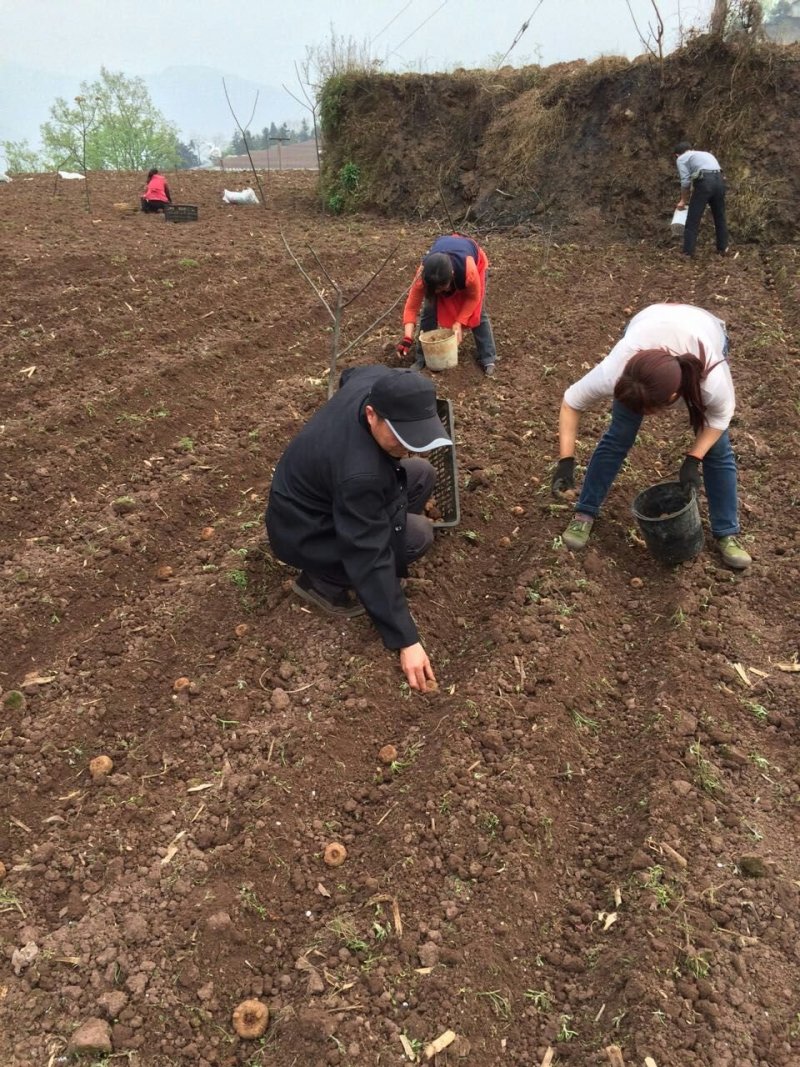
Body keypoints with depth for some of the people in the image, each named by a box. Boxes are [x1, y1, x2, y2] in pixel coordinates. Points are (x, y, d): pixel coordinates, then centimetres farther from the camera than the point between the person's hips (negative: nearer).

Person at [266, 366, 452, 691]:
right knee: (417, 534, -20)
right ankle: (323, 581, -4)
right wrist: (406, 640, -30)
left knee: (422, 475, 5)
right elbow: (371, 559, -36)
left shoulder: (376, 383, -19)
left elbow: (350, 374, 8)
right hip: (303, 533, -8)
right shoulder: (359, 473, -41)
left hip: (322, 490, 8)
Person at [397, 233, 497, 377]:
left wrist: (459, 322, -31)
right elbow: (411, 307, -29)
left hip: (474, 257, -2)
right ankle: (422, 358, 4)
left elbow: (473, 297, -24)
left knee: (478, 312, -7)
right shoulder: (423, 275, -39)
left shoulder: (469, 269, -45)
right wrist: (408, 338, -40)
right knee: (429, 310, -9)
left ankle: (487, 358, 5)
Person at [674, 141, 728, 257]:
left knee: (693, 220, 1)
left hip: (705, 182, -6)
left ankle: (688, 252, 0)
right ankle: (722, 248, 27)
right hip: (719, 180, 6)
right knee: (720, 217, 20)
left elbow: (685, 181, 2)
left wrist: (683, 200, 13)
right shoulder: (705, 154, 34)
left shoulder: (681, 158, 13)